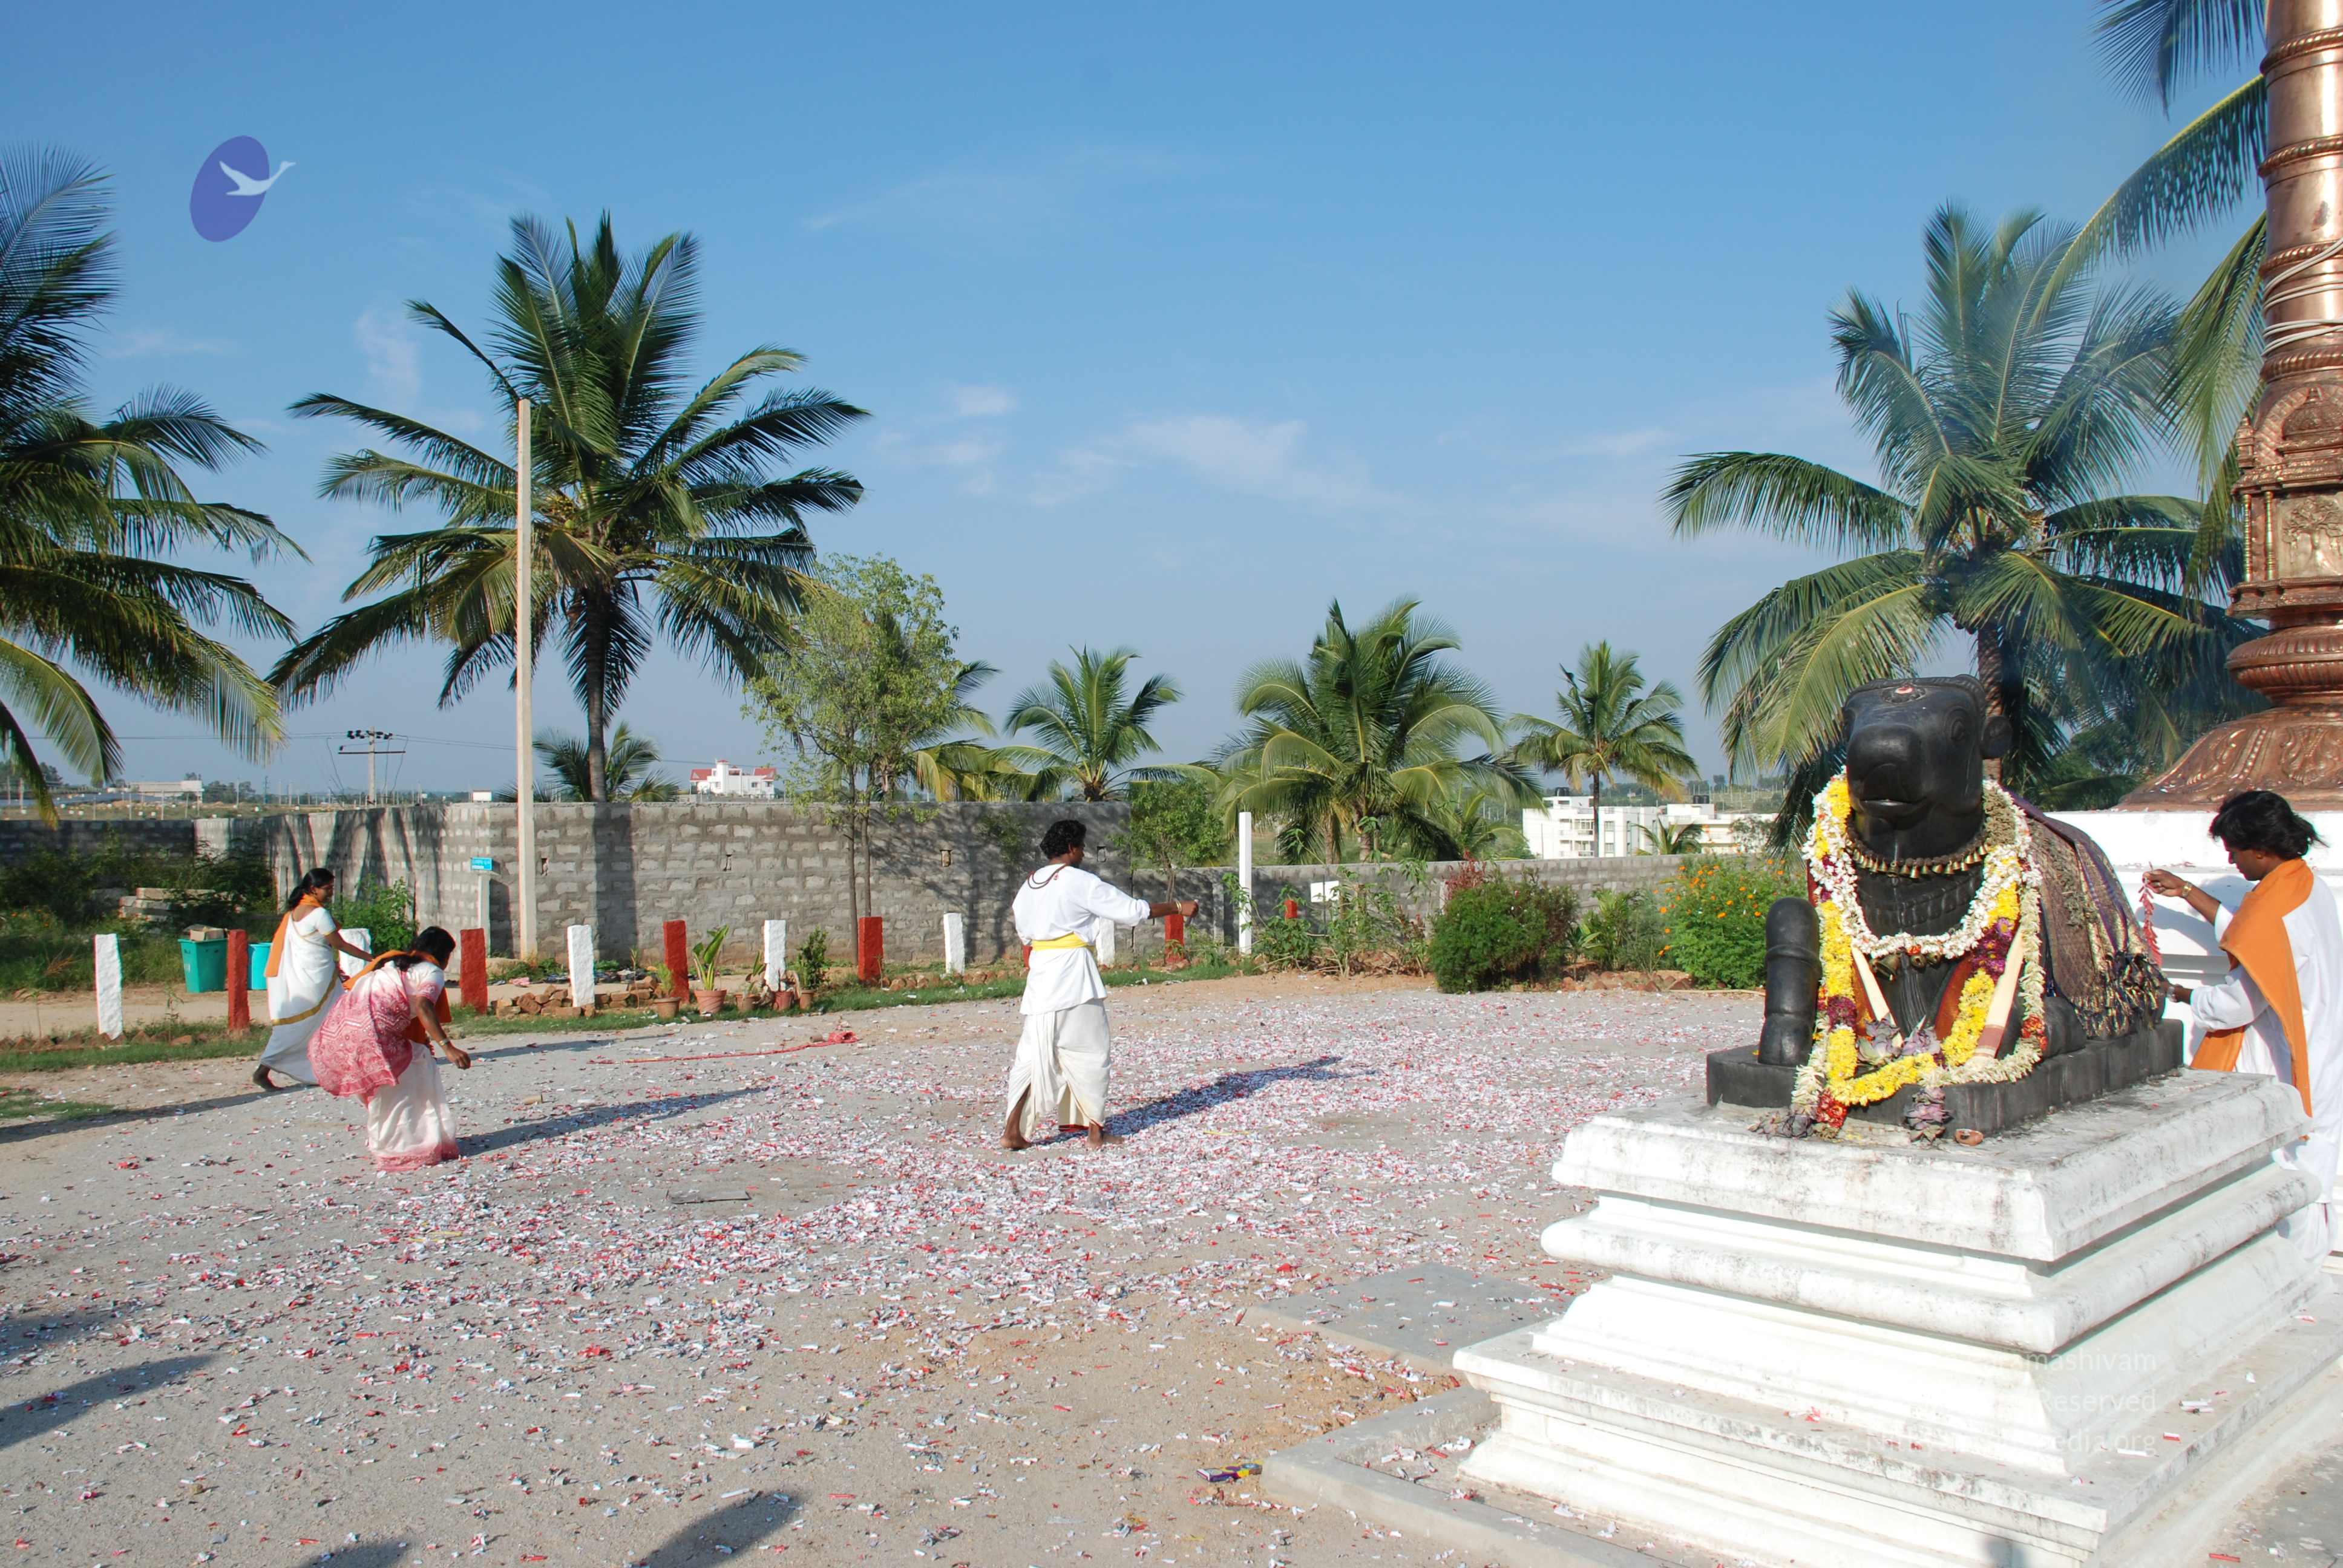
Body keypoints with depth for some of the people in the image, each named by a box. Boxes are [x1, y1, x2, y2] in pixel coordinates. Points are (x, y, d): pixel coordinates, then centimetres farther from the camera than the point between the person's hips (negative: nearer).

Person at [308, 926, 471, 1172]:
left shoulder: (392, 961, 29)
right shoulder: (432, 972, 6)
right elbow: (423, 1007, -14)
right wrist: (447, 1046, -21)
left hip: (334, 1035, 8)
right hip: (369, 1033, -8)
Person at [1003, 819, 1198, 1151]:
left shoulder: (1029, 885, 12)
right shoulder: (1079, 881, -8)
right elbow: (1133, 909, -6)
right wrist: (1179, 908, 2)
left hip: (1040, 974, 6)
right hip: (1074, 975, -6)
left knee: (1035, 1051, 7)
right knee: (1089, 1051, 6)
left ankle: (1014, 1129, 1)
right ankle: (1095, 1129, 12)